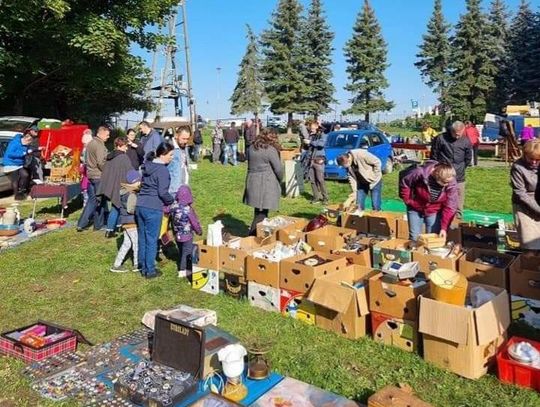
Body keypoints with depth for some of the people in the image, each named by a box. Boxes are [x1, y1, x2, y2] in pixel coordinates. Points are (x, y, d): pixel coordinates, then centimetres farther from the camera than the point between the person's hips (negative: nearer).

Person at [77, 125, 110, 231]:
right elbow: (101, 162, -22)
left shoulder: (91, 143, 14)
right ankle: (98, 224, 13)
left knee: (92, 199, 13)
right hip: (99, 176, -9)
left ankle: (81, 224, 11)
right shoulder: (100, 145, -16)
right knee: (100, 200, 3)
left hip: (90, 175, 9)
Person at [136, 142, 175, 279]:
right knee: (152, 240, 3)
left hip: (140, 206, 8)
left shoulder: (147, 166, 13)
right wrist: (172, 201, 3)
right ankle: (150, 271, 12)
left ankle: (143, 267, 25)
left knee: (142, 238, 14)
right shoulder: (162, 170, -12)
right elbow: (163, 192, -16)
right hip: (153, 208, -8)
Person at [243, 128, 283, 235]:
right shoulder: (271, 149, -12)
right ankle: (253, 236, 2)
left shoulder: (252, 147, 9)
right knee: (261, 213, 0)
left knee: (259, 210, 15)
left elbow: (251, 164, 13)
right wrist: (279, 180, 7)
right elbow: (278, 169, -10)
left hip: (251, 181, 7)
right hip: (265, 184, -7)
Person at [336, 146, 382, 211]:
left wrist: (375, 175, -17)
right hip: (362, 182, 6)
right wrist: (354, 191, -7)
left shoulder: (361, 154, -31)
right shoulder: (348, 164, -10)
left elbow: (377, 162, -22)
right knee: (359, 205, 5)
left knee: (376, 206, -5)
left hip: (374, 180, -6)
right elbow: (351, 177, -2)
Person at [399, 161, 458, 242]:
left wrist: (444, 228, -21)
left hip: (434, 212, 1)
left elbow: (449, 207, -18)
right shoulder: (421, 173, -30)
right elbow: (404, 183, -12)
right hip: (415, 209, -1)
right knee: (414, 238, 3)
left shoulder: (451, 184, -22)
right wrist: (408, 200, -11)